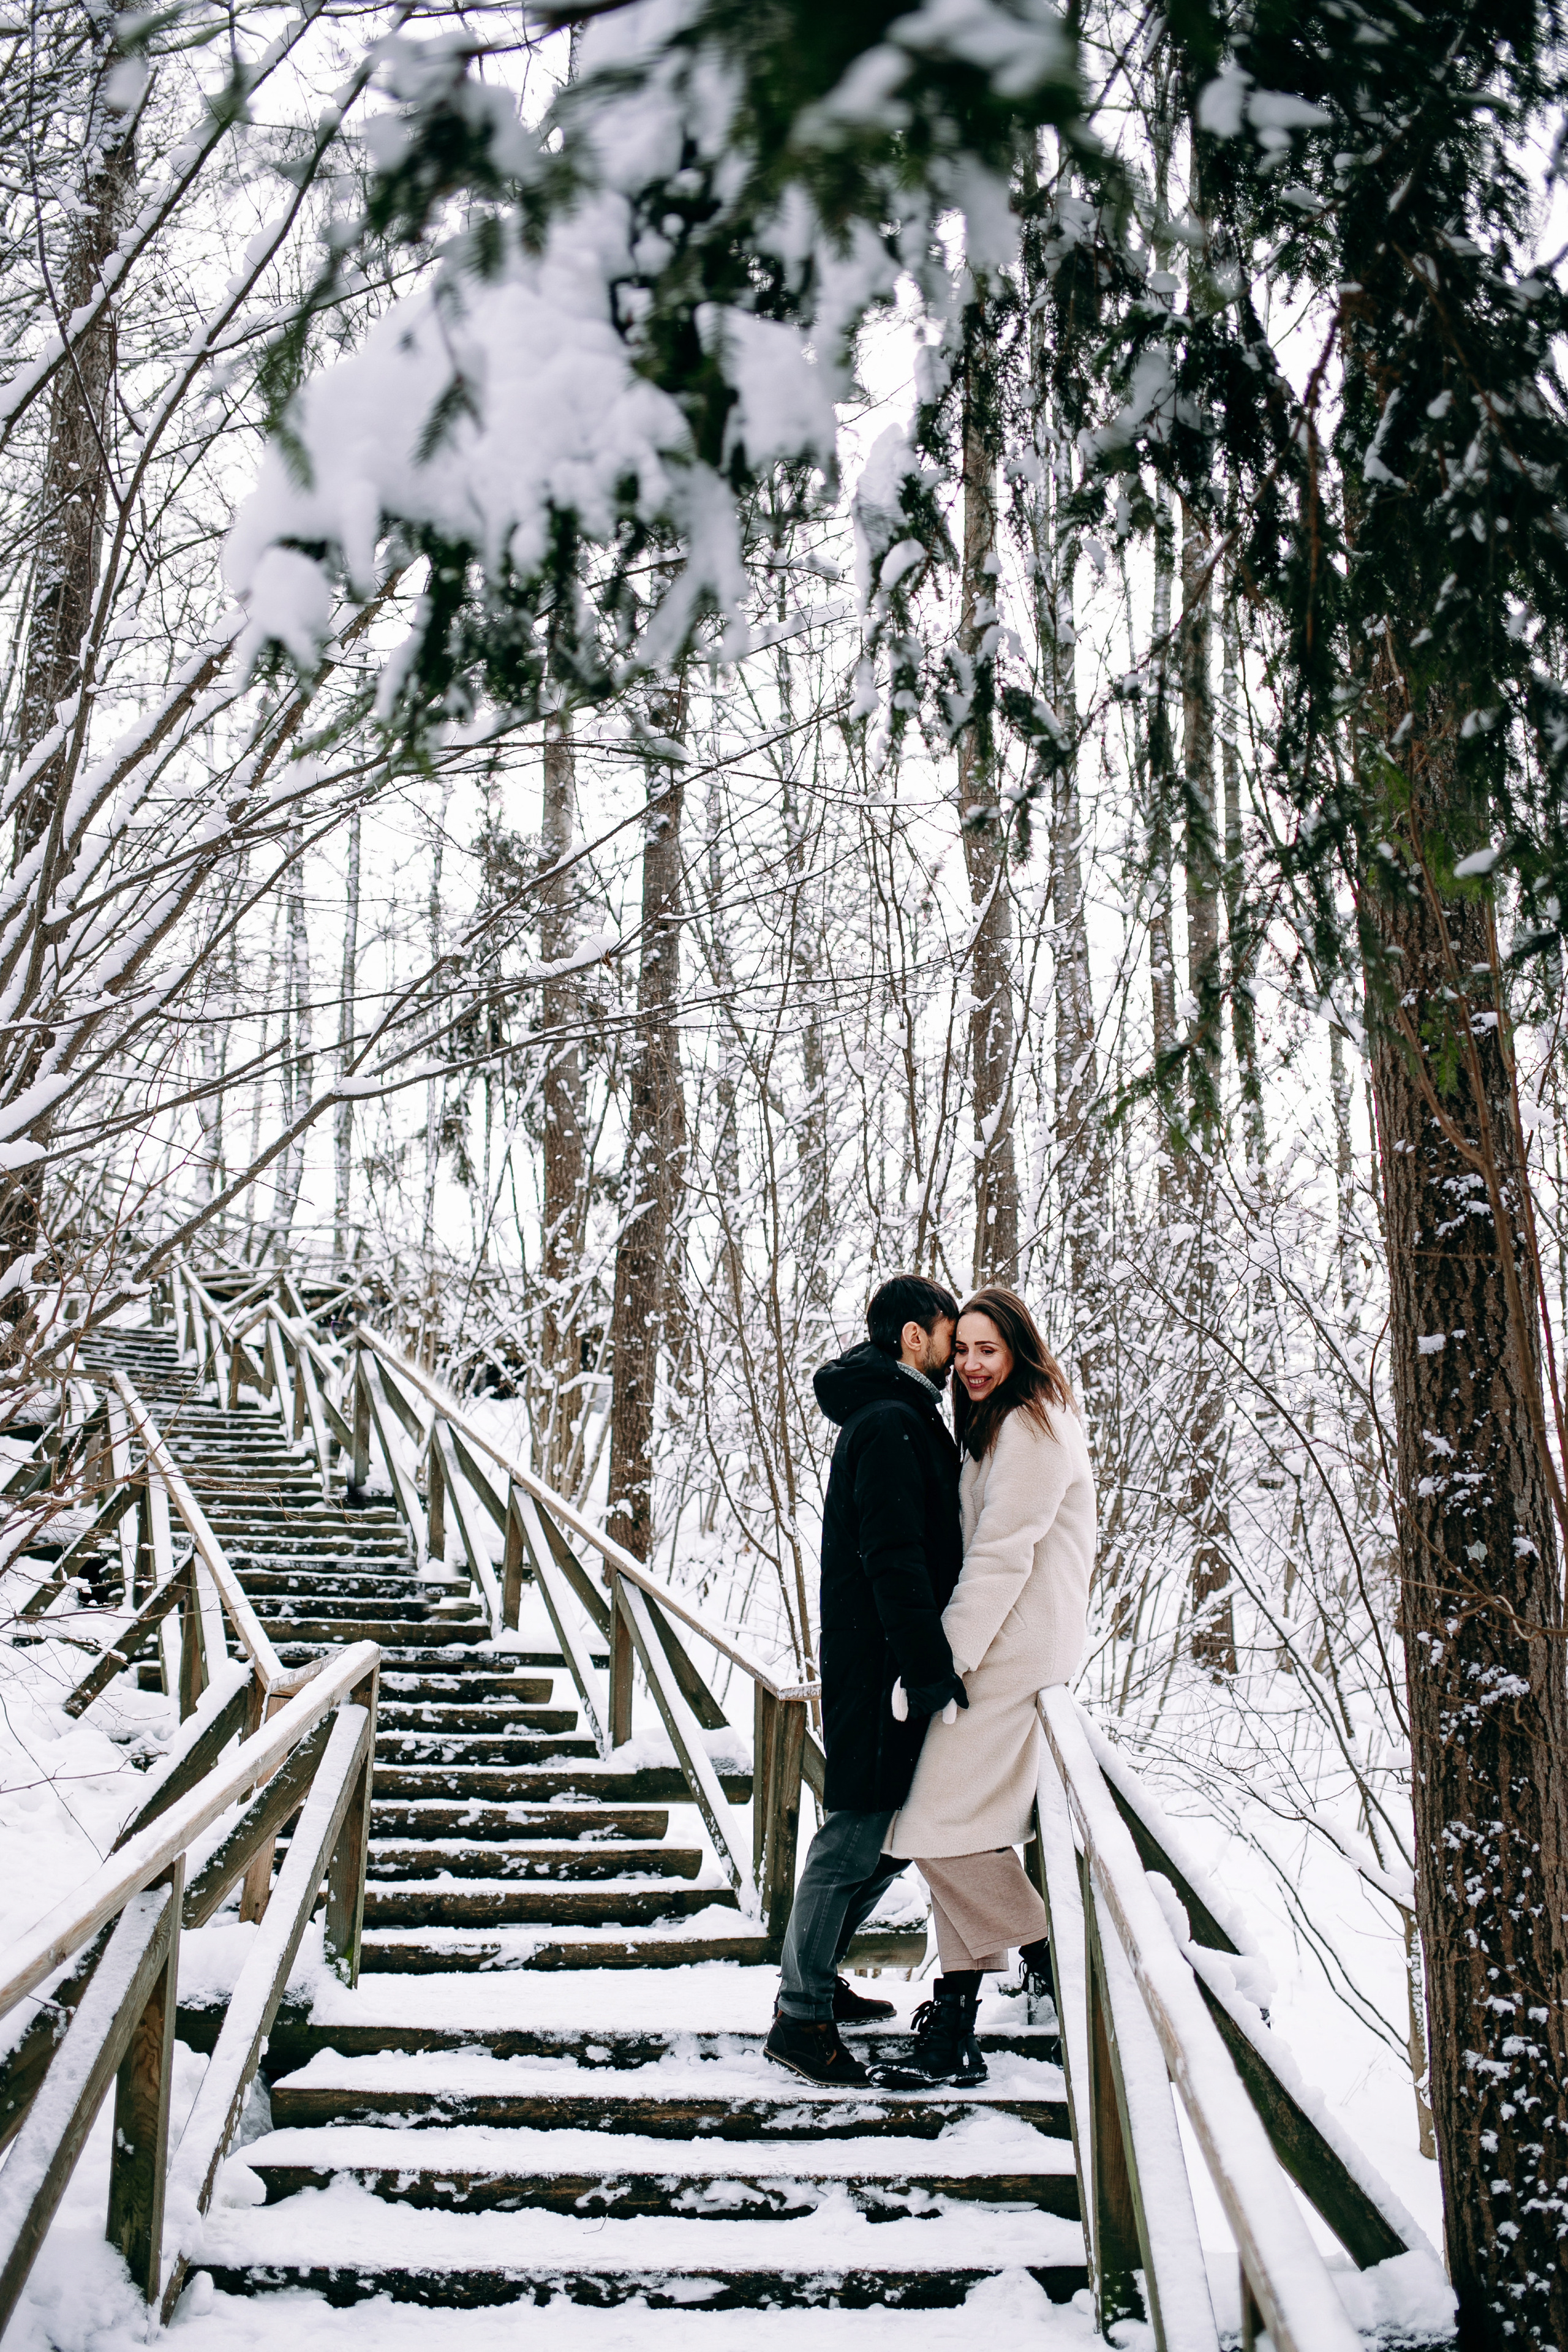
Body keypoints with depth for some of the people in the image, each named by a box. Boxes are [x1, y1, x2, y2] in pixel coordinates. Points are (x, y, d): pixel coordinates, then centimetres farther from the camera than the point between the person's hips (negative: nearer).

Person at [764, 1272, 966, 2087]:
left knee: (889, 1834, 17)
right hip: (879, 1668, -10)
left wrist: (935, 1664, 20)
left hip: (883, 1667, 10)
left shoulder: (902, 1419, 17)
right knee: (856, 1835, -3)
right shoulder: (890, 1424, -16)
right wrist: (932, 1673, -22)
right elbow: (894, 1559, -22)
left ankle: (814, 1979, 29)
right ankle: (800, 2016, 6)